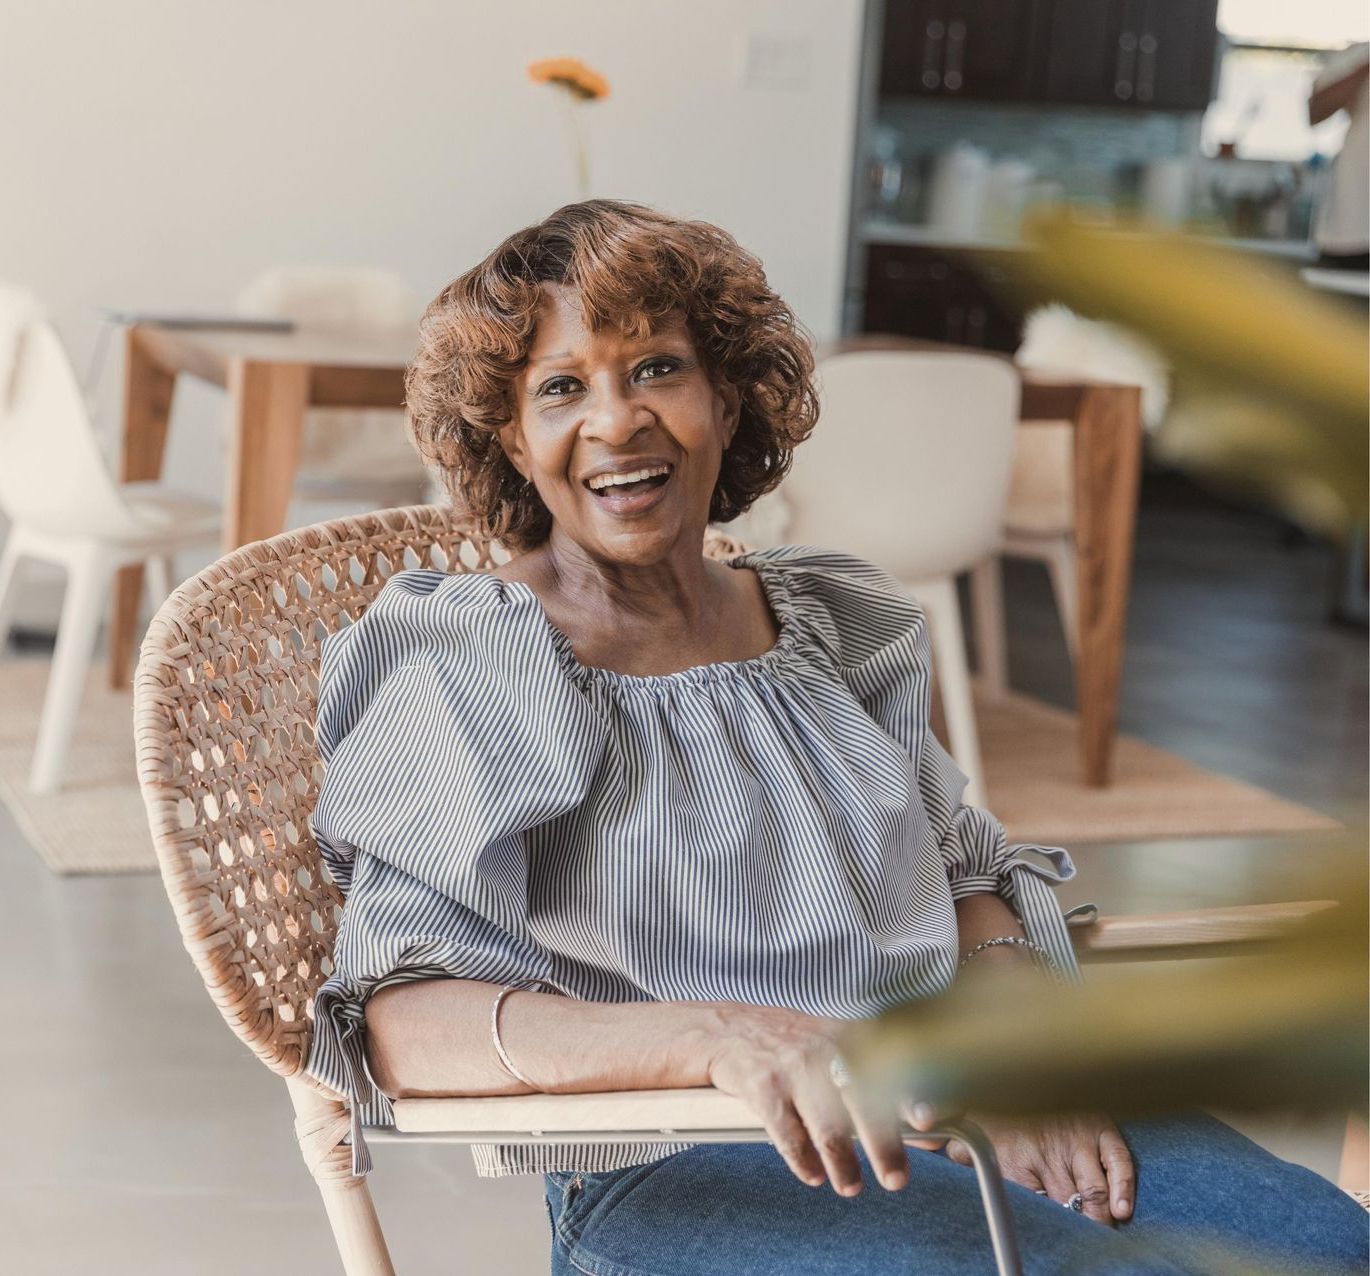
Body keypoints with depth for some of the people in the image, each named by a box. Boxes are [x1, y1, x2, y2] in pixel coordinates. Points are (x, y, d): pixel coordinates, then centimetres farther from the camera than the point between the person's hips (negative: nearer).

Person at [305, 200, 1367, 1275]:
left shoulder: (830, 623, 12)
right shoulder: (462, 664, -4)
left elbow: (964, 868, 19)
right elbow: (399, 1020, -15)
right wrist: (720, 1035, -30)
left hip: (938, 1110, 6)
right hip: (674, 1172, -5)